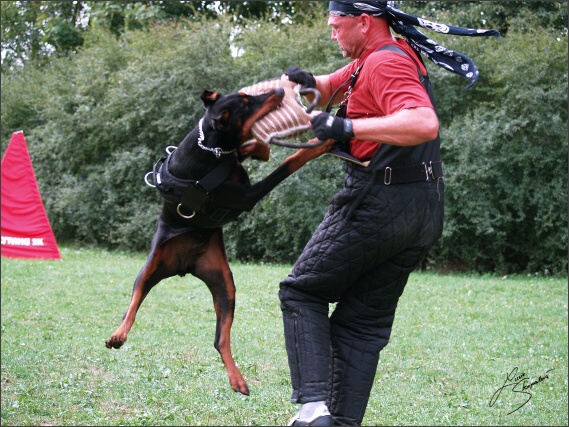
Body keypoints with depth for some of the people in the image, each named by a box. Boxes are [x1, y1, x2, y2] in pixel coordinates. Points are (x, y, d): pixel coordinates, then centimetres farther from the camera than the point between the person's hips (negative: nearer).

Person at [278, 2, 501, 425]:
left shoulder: (386, 62, -14)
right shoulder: (372, 59, 18)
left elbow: (424, 123, -30)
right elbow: (332, 86, 30)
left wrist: (349, 127, -32)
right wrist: (307, 81, 7)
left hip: (379, 203, -9)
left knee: (302, 293, 2)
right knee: (364, 322, 12)